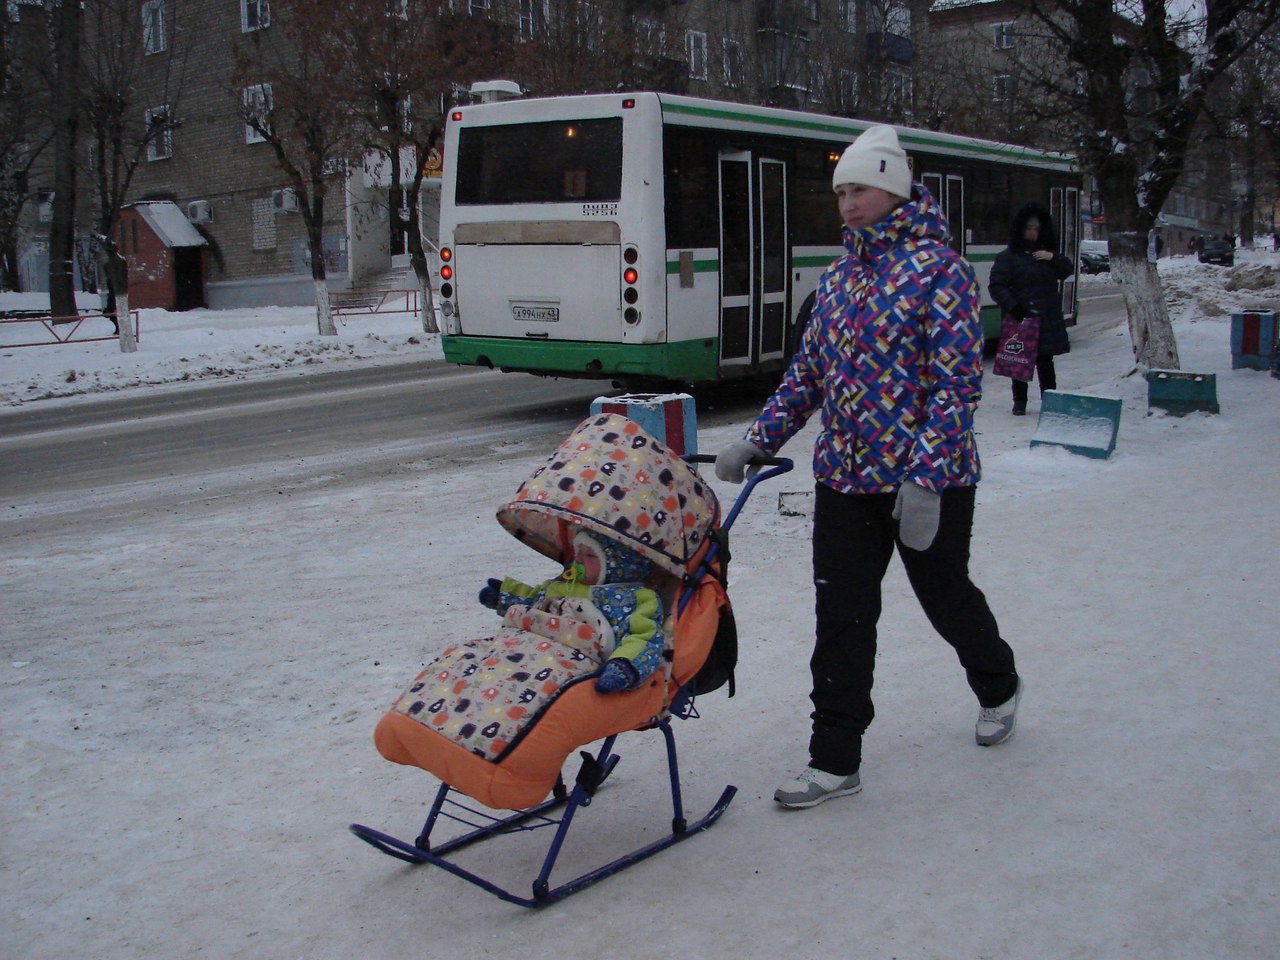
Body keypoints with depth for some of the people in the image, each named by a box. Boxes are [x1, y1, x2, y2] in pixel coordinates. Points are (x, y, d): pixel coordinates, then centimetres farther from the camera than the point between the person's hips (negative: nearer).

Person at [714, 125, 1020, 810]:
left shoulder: (936, 267, -10)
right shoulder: (838, 277, 10)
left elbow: (958, 381, -16)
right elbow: (807, 372, 16)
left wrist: (926, 476, -23)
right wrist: (757, 442, 9)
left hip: (928, 479, -5)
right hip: (845, 476, 5)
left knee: (945, 597, 13)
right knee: (840, 616, 2)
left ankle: (998, 687, 44)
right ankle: (835, 759, 11)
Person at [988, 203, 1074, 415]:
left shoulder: (1045, 252, 15)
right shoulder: (1008, 256, -2)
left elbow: (1067, 271, 14)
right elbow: (996, 286, -9)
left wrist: (1053, 258, -5)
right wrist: (1014, 306, -18)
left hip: (1048, 319, 4)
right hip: (1021, 318, -4)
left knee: (1046, 362, 9)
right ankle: (1019, 402, 14)